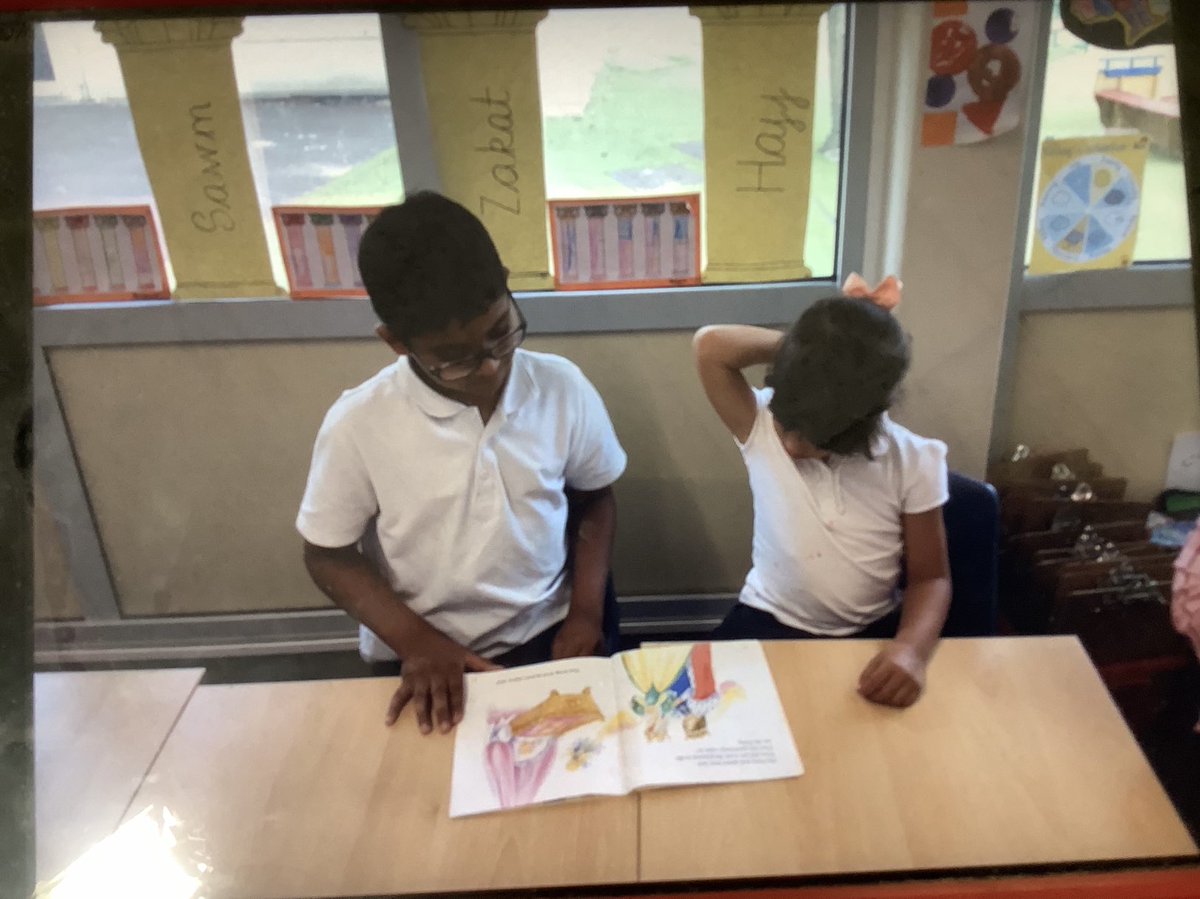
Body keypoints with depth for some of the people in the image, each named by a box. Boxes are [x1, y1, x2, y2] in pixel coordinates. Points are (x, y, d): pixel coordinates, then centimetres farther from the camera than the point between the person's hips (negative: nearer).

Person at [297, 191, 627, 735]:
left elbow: (595, 499, 5)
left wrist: (586, 612, -6)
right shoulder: (359, 425, -16)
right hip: (423, 660, -1)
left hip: (549, 635, 1)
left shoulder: (561, 387, -11)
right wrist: (416, 642, -16)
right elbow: (328, 555, -3)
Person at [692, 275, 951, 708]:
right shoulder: (762, 429, -12)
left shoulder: (913, 462, -11)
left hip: (872, 634, 1)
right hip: (768, 624, 0)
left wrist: (912, 648, -24)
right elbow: (710, 346, -26)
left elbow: (930, 577, -4)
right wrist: (805, 347, -23)